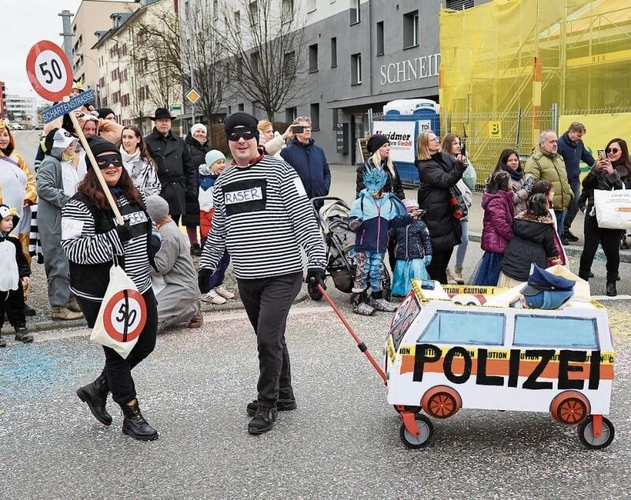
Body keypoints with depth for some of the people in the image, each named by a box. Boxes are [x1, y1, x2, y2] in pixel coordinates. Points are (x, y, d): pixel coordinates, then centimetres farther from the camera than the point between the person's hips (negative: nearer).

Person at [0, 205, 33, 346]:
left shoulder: (14, 242, 6)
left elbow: (21, 259, 13)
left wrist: (25, 275, 7)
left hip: (14, 283, 5)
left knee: (17, 308, 15)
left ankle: (21, 329, 25)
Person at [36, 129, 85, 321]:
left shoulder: (70, 163, 17)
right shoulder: (50, 163, -12)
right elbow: (43, 188, -24)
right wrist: (67, 201, -24)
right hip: (55, 221, -9)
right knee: (60, 262, -6)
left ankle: (71, 298, 27)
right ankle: (59, 306, 0)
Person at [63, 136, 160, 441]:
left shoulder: (132, 197, 10)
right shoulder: (79, 205, -15)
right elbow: (73, 248, -24)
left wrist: (151, 245, 12)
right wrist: (115, 238, -31)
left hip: (140, 289, 8)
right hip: (102, 297, -8)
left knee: (145, 345, 16)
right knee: (118, 353, 6)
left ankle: (97, 389, 35)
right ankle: (132, 417, 21)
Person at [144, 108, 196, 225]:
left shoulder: (180, 142, 13)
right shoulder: (148, 142, -1)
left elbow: (190, 168, 14)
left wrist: (191, 189, 7)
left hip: (177, 193, 4)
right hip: (157, 193, -4)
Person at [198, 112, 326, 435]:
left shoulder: (279, 171, -6)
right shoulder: (223, 181, 12)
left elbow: (304, 218, -10)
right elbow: (218, 230, 20)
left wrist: (316, 260, -17)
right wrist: (207, 264, 15)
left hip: (282, 273, -6)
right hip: (246, 277, 6)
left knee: (268, 339, -9)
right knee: (271, 339, 15)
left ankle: (267, 405, 6)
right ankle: (283, 396, 30)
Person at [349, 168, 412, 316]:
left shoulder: (389, 202, 8)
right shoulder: (361, 201, -6)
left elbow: (394, 221, 14)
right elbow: (352, 222, -10)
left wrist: (409, 218, 4)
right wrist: (355, 224, -33)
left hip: (380, 245, 4)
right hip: (363, 245, -4)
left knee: (377, 273, 15)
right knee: (362, 272, -1)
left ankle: (377, 299, 28)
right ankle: (358, 301, 6)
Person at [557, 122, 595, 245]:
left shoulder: (579, 143, 6)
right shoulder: (560, 143, -17)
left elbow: (587, 157, 20)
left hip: (575, 181, 8)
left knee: (575, 207, 12)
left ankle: (565, 230, 28)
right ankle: (559, 233, 9)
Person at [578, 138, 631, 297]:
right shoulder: (600, 166, 7)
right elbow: (586, 185, 2)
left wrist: (613, 174, -18)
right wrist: (595, 170, -13)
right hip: (594, 214, 1)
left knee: (612, 250, 3)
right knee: (589, 249, 1)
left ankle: (611, 283, 18)